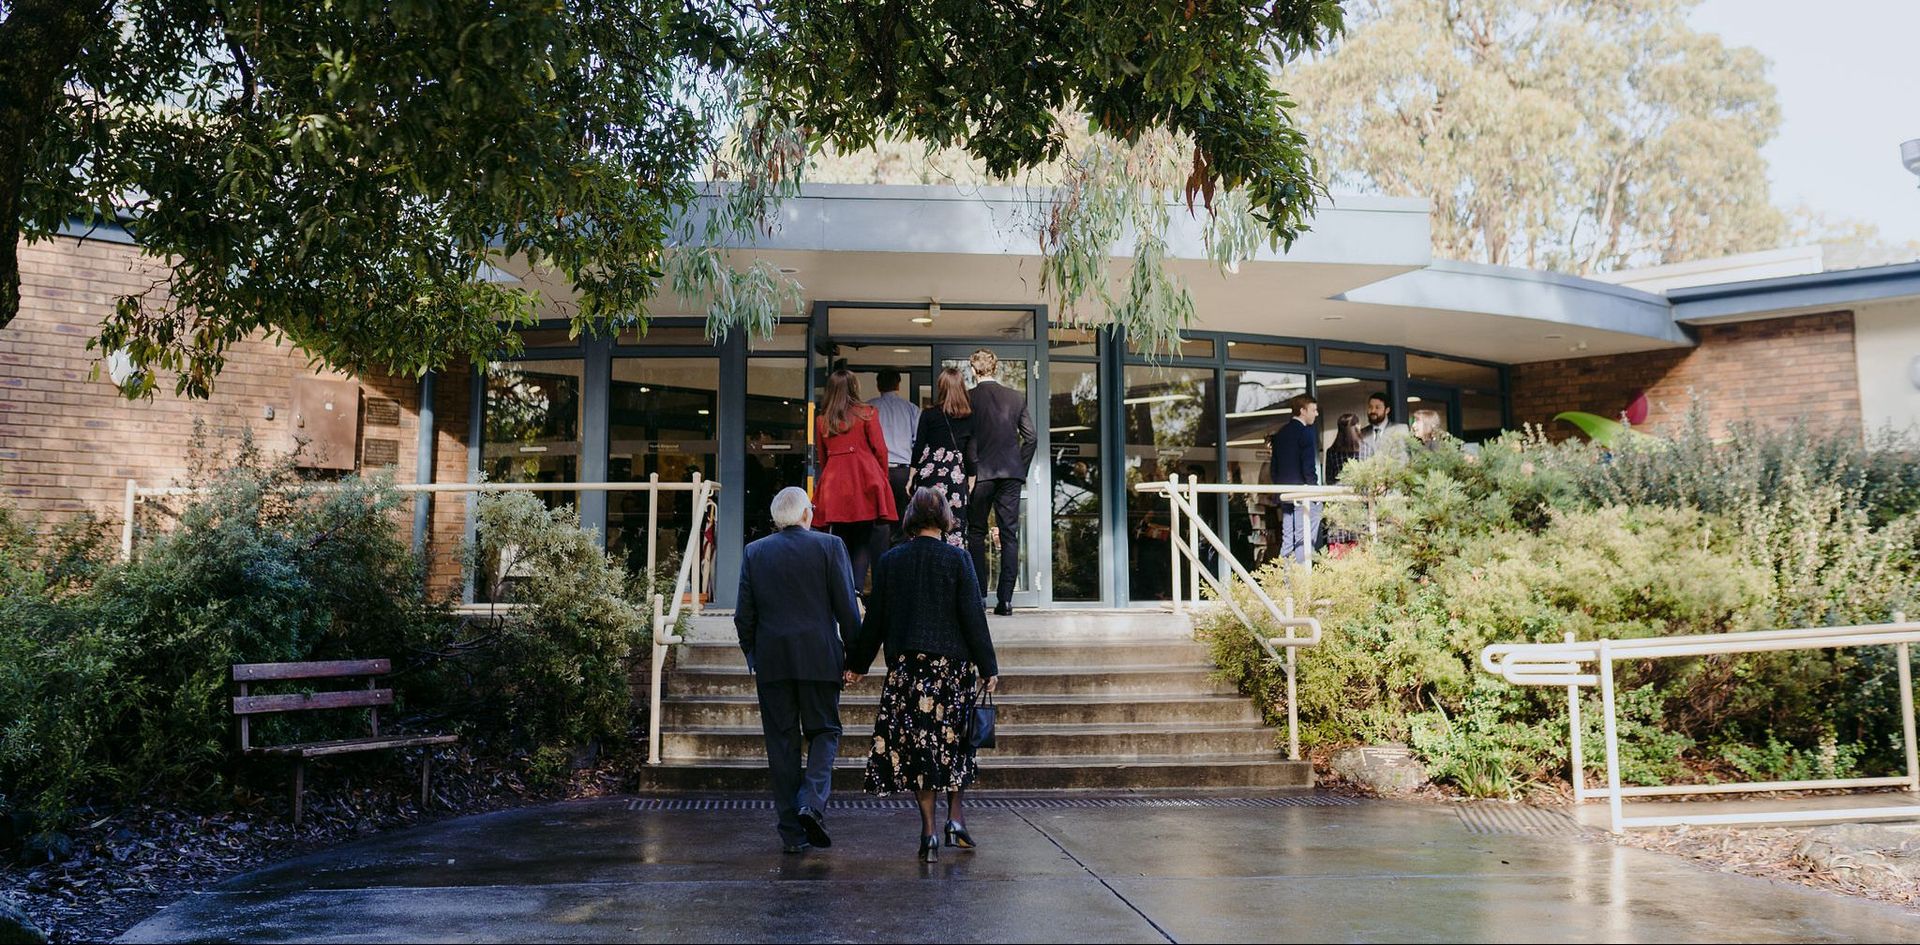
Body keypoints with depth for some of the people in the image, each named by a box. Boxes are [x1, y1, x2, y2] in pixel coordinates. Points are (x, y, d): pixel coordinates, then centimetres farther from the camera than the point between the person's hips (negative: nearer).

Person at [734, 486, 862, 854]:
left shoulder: (754, 552, 6)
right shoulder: (829, 546, -1)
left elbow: (744, 614, 6)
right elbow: (847, 608, -4)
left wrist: (752, 658, 16)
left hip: (771, 661, 2)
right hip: (819, 658, -2)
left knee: (782, 742, 6)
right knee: (824, 731, 11)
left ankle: (791, 831, 7)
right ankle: (812, 802, -12)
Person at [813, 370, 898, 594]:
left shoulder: (822, 420, 12)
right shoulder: (867, 413, 3)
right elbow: (880, 450, 1)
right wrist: (883, 480, 13)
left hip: (834, 486, 3)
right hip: (866, 482, -3)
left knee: (842, 544, 8)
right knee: (869, 542, -2)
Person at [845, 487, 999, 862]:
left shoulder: (889, 561, 2)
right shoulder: (957, 559, -4)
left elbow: (874, 619, 6)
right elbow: (973, 618, -5)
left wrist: (857, 664, 17)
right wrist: (989, 669, 1)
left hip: (906, 667, 1)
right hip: (953, 663, -1)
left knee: (918, 747, 5)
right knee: (954, 743, 14)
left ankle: (929, 830, 3)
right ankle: (956, 819, 9)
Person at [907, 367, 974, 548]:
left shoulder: (928, 415, -1)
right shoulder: (970, 417, 3)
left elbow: (918, 449, 1)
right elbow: (972, 452, 6)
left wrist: (911, 477, 8)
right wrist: (971, 479, 14)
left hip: (929, 473, -1)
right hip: (957, 476, 2)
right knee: (955, 527, 3)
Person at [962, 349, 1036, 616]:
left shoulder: (968, 398, -4)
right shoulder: (1017, 398, 5)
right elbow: (1031, 438, 3)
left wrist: (968, 473, -2)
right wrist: (1021, 469, 12)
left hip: (980, 473, -2)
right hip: (1011, 473, 2)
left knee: (976, 533, 9)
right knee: (1009, 535, 3)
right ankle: (1005, 598, 0)